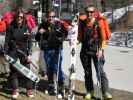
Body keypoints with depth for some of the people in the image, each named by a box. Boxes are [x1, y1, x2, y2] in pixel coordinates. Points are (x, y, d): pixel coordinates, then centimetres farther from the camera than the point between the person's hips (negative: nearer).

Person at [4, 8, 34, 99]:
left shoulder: (27, 27, -2)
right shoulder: (11, 27, -3)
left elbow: (29, 42, -2)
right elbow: (7, 41, -1)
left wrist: (29, 54, -7)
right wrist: (6, 53, -7)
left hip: (24, 51, 0)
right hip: (13, 51, 0)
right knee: (13, 70, 4)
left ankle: (29, 90, 12)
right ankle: (15, 90, 15)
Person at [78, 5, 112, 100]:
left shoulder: (99, 22, -6)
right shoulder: (82, 22, 4)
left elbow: (103, 37, -8)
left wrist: (101, 49, -16)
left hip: (96, 49, -4)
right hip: (85, 49, 4)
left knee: (100, 71, -9)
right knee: (87, 72, 11)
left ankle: (106, 92, -3)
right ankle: (90, 91, 23)